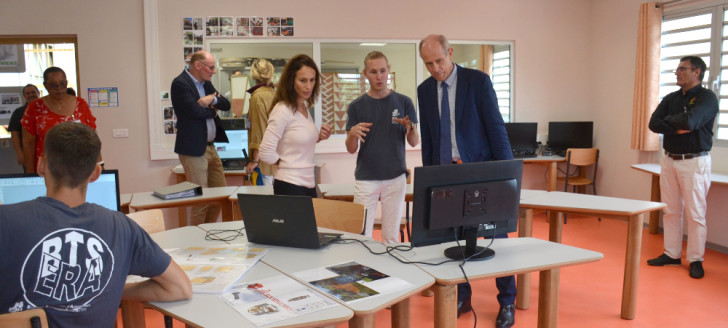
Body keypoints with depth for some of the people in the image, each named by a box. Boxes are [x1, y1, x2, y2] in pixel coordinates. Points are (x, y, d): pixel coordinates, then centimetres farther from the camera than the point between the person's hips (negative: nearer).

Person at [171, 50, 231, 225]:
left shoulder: (206, 84, 15)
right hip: (194, 150, -9)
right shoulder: (180, 83, -11)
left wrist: (212, 98, -9)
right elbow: (195, 111, -23)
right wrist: (213, 110, -3)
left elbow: (226, 105, 11)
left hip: (210, 147, 9)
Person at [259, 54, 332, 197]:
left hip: (309, 183, 8)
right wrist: (286, 164, -4)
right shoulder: (283, 110, -16)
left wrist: (319, 138, 1)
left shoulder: (305, 107, 9)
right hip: (290, 185, -8)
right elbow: (265, 153, -19)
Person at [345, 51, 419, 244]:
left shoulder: (403, 102, 2)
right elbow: (351, 149, 1)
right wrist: (353, 134, -21)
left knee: (391, 236, 8)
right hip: (366, 178, 0)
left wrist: (410, 129, -19)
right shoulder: (356, 106, 1)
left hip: (395, 177, 1)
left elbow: (414, 142, 3)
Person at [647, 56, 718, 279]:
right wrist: (677, 128, -14)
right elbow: (653, 124, 0)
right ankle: (671, 254, 18)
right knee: (671, 211, 9)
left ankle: (696, 260, 7)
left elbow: (690, 121, -23)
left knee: (695, 213, -2)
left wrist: (669, 119, -5)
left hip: (694, 161, -6)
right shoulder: (670, 98, 12)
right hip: (669, 160, 6)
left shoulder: (707, 97, -6)